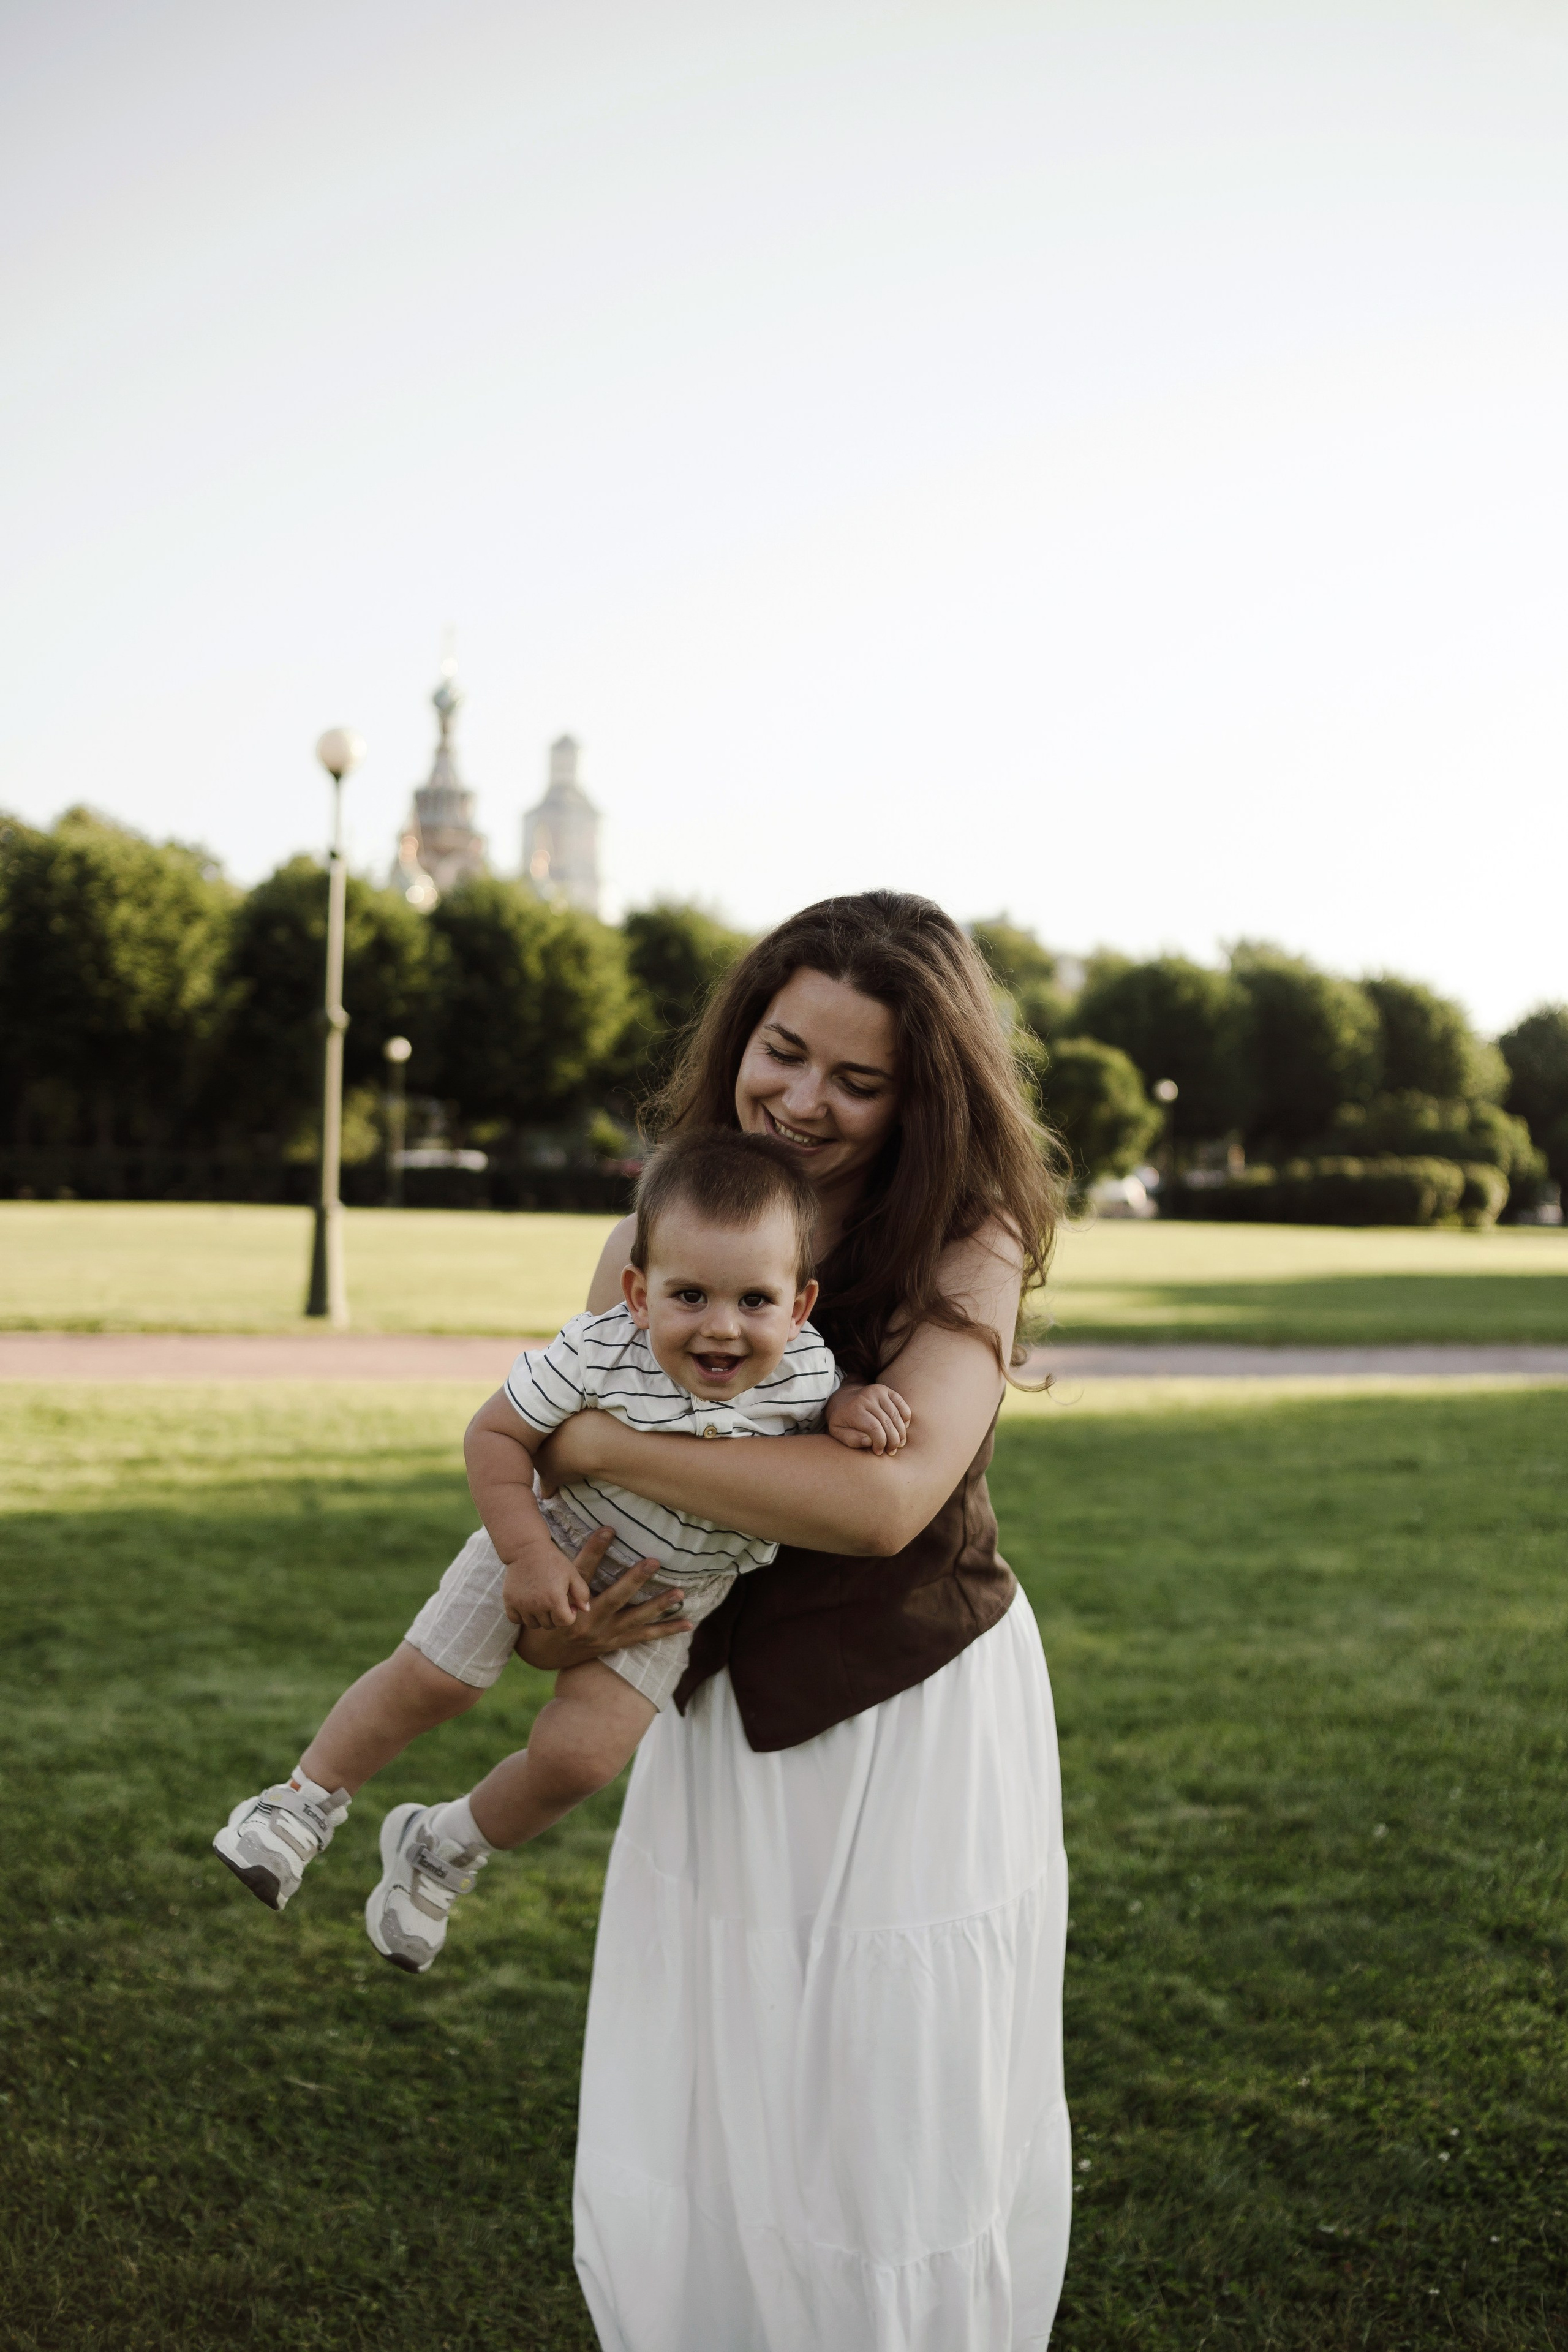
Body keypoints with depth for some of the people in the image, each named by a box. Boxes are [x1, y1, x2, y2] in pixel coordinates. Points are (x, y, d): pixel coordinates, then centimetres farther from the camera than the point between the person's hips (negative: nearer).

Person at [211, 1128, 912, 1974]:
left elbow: (826, 1400, -1)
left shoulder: (805, 1368, -26)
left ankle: (446, 1850, 23)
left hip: (662, 1598, 2)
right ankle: (308, 1797, 31)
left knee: (577, 1753, -6)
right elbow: (495, 1434, -21)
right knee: (426, 1681, 3)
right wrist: (530, 1554, -27)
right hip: (556, 1549, -1)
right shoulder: (595, 1354, -33)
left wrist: (855, 1408, -25)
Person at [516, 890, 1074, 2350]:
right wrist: (539, 1617, -10)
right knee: (667, 2174, 10)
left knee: (900, 2168, 6)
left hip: (916, 1736, -4)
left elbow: (886, 1496, -31)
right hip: (720, 1722, 4)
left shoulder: (967, 1246, -16)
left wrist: (597, 1444, -25)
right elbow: (556, 1442, 10)